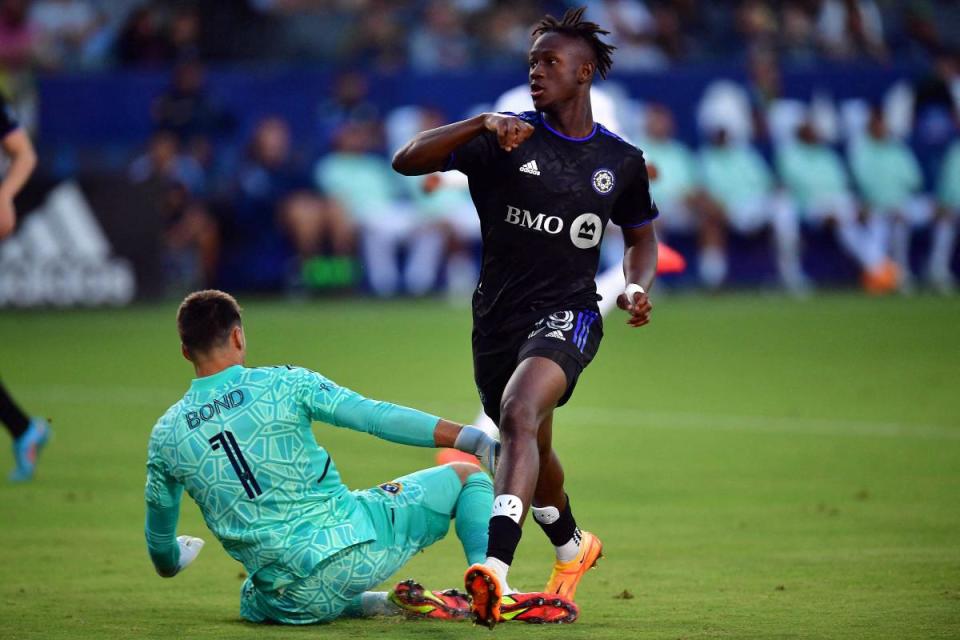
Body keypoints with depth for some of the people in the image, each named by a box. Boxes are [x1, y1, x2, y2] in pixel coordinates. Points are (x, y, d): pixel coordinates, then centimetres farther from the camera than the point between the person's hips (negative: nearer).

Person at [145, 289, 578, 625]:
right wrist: (473, 439, -5)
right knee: (466, 476, 16)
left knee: (252, 603, 40)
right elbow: (379, 418, -7)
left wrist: (170, 561, 41)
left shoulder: (165, 435, 5)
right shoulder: (283, 383, -4)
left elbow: (159, 534, 17)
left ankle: (380, 604, 19)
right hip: (354, 546, -2)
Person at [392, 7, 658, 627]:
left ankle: (496, 567, -45)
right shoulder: (506, 140, -2)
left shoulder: (622, 161, 4)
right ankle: (572, 546, 51)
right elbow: (406, 161, -13)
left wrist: (638, 287, 2)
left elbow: (641, 233, 23)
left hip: (567, 316, -3)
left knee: (519, 415, -31)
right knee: (532, 448, 19)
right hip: (498, 317, 3)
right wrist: (480, 124, -27)